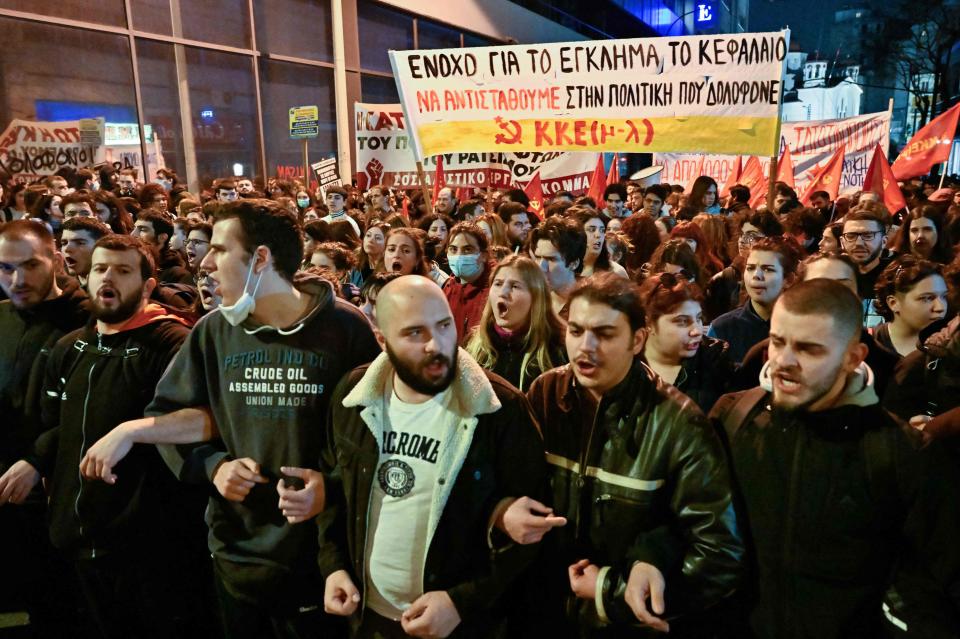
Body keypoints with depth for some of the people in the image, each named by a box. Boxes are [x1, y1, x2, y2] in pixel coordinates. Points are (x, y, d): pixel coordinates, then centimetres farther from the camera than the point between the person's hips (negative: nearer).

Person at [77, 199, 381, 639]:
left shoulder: (345, 328, -13)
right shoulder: (213, 331, 0)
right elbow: (167, 415, 7)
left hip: (320, 553, -3)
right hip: (236, 552, 4)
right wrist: (213, 465, -9)